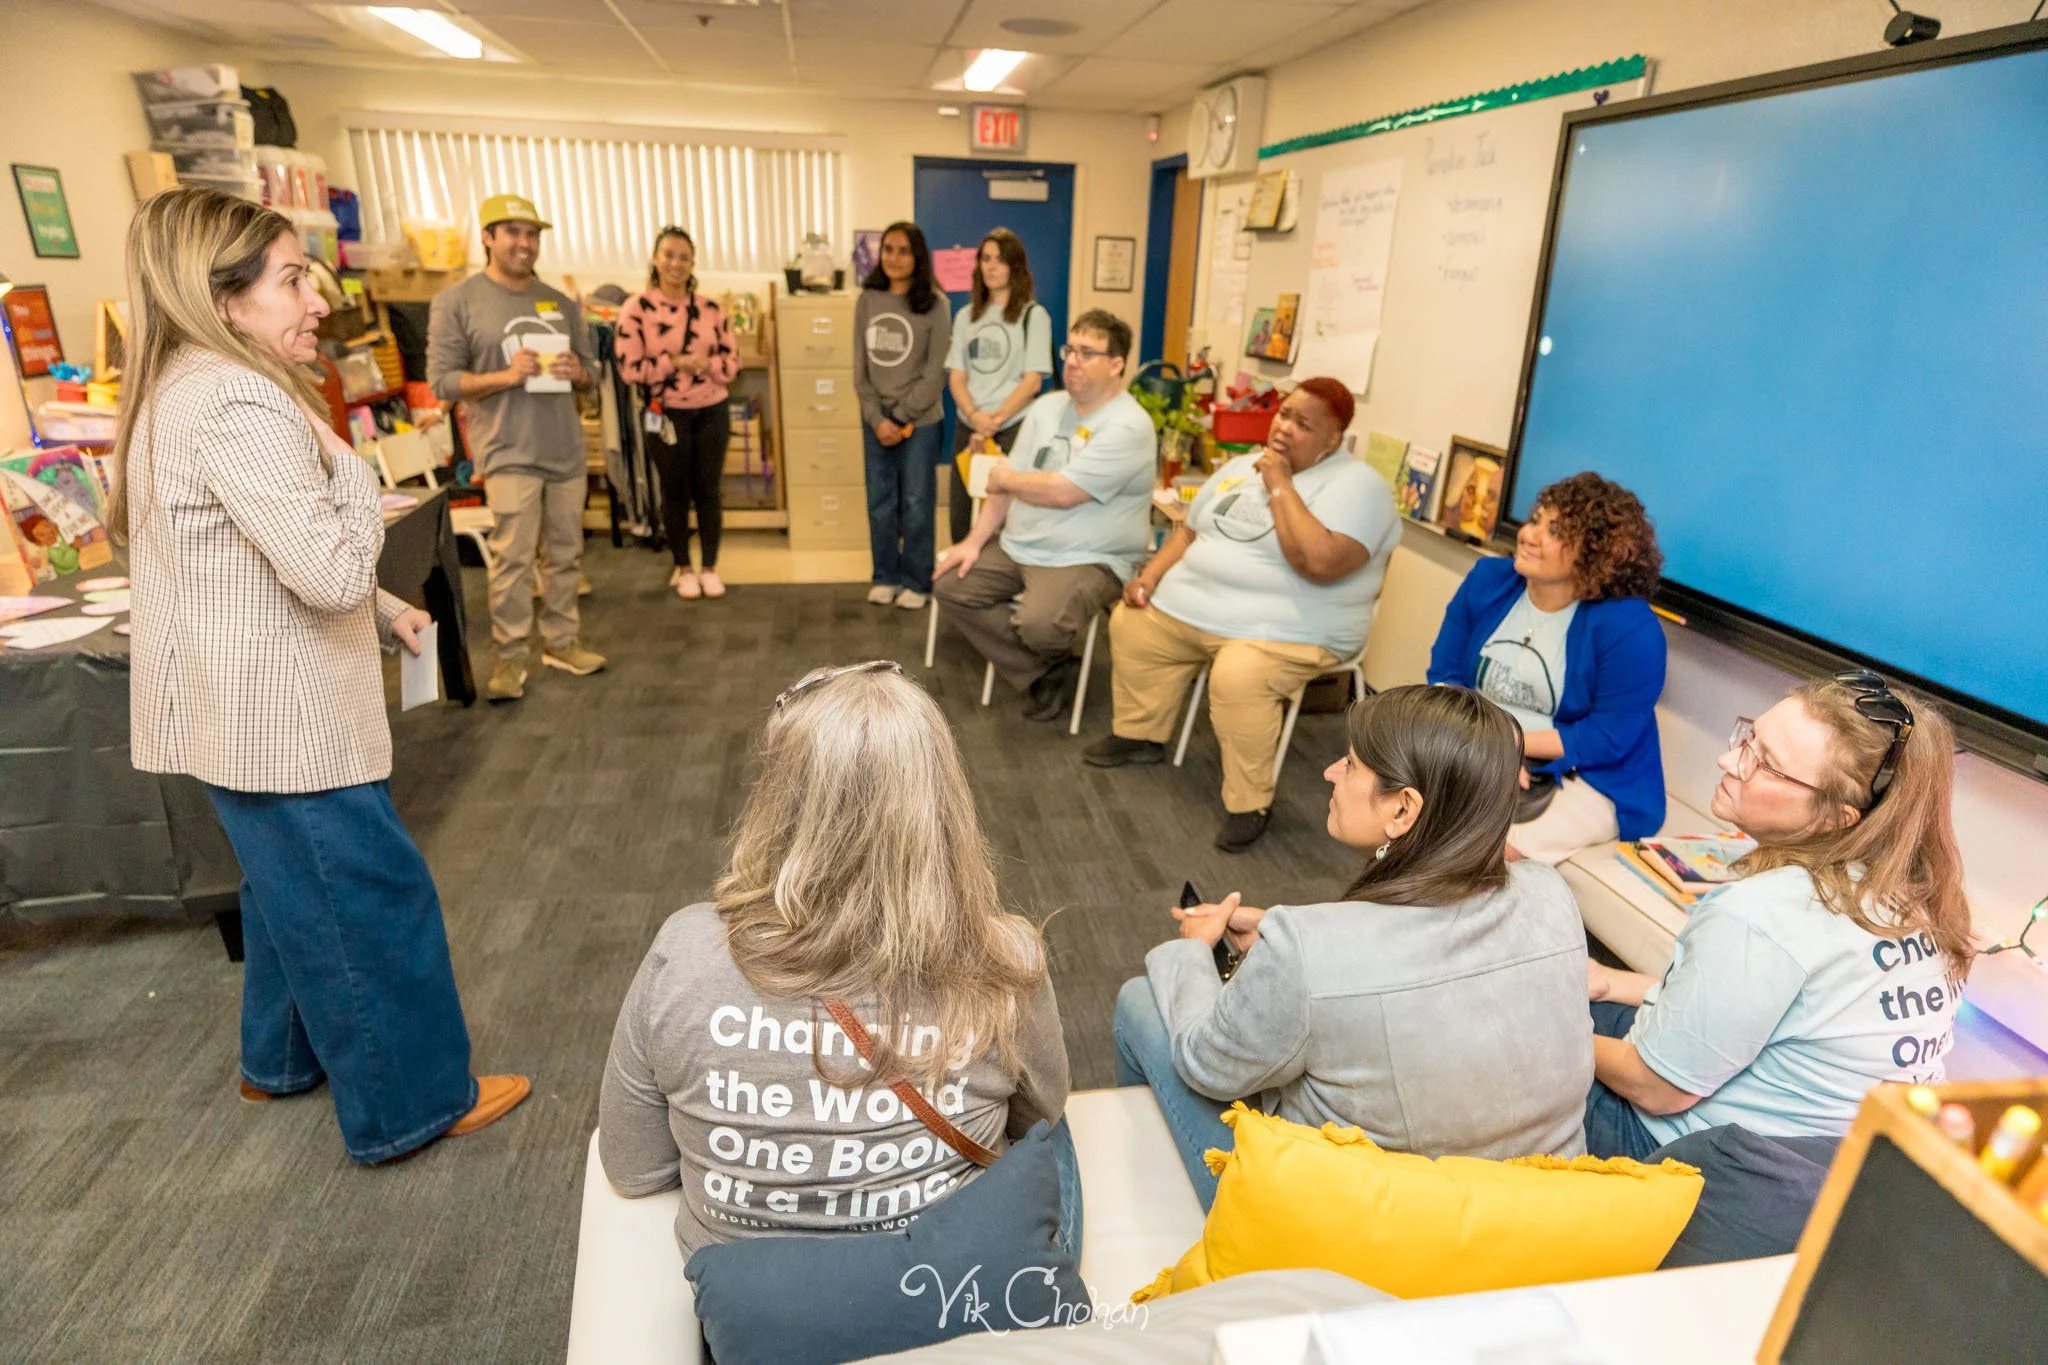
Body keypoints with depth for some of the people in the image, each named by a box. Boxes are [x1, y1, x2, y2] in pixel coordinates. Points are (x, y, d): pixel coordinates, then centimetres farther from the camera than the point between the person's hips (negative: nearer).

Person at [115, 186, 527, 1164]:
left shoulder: (186, 390, 12)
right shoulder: (237, 405, -23)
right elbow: (334, 570, -27)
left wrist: (385, 611, 13)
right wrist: (347, 463, -12)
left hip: (243, 709, 11)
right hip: (279, 719, -11)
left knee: (293, 887, 24)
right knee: (370, 902, 1)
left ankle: (285, 1058, 42)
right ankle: (410, 1106, 16)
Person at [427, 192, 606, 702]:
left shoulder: (562, 303, 12)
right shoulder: (456, 301, -2)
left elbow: (590, 373, 16)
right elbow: (442, 381, -6)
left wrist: (576, 372, -7)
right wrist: (504, 376, -19)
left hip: (567, 451, 5)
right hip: (508, 453, -5)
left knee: (566, 554, 11)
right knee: (512, 559, -5)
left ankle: (560, 642, 24)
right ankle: (510, 656, 6)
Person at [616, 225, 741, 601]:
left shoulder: (711, 309, 3)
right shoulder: (637, 308, -7)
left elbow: (732, 362, 2)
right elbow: (630, 367, -11)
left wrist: (704, 364, -18)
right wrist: (677, 362, -18)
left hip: (712, 413, 2)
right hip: (667, 415, -2)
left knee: (708, 491, 7)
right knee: (676, 493, 9)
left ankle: (710, 568, 19)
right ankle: (683, 569, 22)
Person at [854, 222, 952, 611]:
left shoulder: (934, 303, -5)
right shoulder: (867, 300, 6)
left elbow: (936, 371, -8)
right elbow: (860, 366, 5)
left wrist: (902, 418, -12)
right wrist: (876, 418, -6)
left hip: (920, 421, -3)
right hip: (874, 421, 3)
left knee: (917, 504, 3)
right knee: (880, 503, 9)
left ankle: (918, 582, 15)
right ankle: (886, 576, 23)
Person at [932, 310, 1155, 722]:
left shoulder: (1128, 426, -17)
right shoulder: (1046, 407, 8)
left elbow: (1062, 492, -22)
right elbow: (1007, 484, 9)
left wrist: (1006, 478, -5)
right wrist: (974, 541, 0)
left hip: (1089, 561, -8)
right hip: (1017, 549, 8)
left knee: (1038, 625, -32)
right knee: (951, 585, -2)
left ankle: (1051, 668, 10)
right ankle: (1048, 674, 0)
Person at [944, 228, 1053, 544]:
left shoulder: (1033, 315, -1)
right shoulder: (966, 316, 12)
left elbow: (1032, 380, -6)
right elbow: (956, 376, 6)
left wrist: (995, 420, -14)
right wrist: (974, 416, -13)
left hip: (1013, 429, -4)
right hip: (967, 428, 4)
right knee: (961, 515, 7)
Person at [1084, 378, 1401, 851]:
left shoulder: (1356, 486, -13)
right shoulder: (1242, 466, 12)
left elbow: (1319, 562, -30)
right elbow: (1190, 530, 18)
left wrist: (1280, 486, -21)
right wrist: (1151, 574, 1)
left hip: (1285, 630, -8)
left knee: (1238, 677, -34)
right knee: (1128, 624, 6)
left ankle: (1250, 804, -15)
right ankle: (1139, 734, 25)